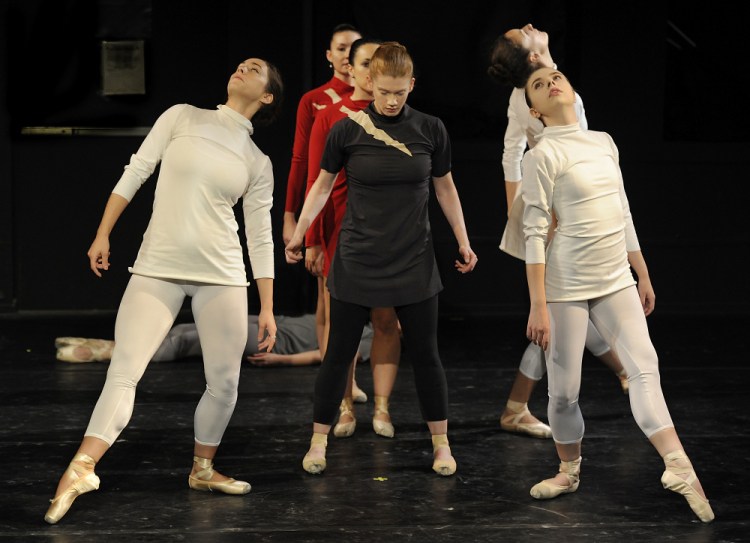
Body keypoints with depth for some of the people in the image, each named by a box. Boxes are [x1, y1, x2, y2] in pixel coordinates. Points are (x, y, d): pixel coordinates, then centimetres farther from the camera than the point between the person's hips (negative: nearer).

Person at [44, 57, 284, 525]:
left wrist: (268, 309, 5)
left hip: (221, 275, 2)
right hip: (158, 267, -2)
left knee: (225, 382, 0)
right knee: (124, 372, -14)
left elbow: (262, 239, 9)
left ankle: (203, 468, 21)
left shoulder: (258, 163, 9)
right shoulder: (182, 118, 6)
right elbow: (135, 174, 6)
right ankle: (81, 468, -25)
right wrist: (103, 235, 0)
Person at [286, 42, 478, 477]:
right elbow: (323, 185, 4)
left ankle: (441, 443, 20)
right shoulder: (348, 130, -6)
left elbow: (445, 188, 9)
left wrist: (464, 243, 10)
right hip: (357, 262, -1)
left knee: (425, 354, 7)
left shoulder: (430, 130, -3)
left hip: (414, 262, 1)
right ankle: (319, 442, 16)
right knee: (339, 354, 4)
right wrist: (299, 233, 0)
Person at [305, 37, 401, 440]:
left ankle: (382, 407, 5)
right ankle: (345, 408, 8)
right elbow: (316, 183, 0)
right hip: (340, 229, -1)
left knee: (387, 321, 0)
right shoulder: (329, 117, 2)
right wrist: (312, 240, -3)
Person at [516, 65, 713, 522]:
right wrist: (538, 306, -17)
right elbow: (534, 233, -13)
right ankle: (570, 470, 21)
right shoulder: (544, 155, -10)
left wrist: (643, 275, 17)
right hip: (566, 285, -5)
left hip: (616, 280, 5)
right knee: (564, 388, 1)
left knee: (645, 367, -9)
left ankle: (678, 466, -15)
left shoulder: (604, 142, 10)